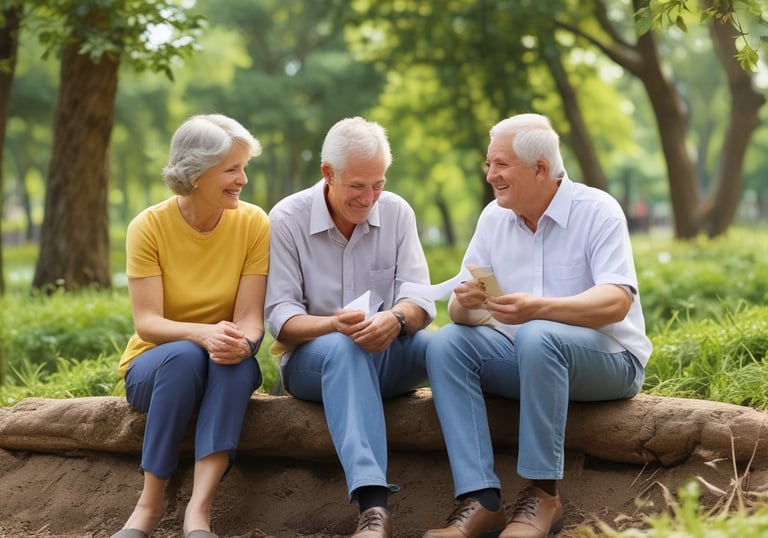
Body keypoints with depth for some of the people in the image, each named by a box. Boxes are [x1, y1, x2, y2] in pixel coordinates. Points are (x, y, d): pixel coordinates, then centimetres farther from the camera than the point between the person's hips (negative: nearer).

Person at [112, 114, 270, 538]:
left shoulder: (254, 223, -9)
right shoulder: (149, 226, -13)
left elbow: (249, 317, -13)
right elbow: (147, 323, -19)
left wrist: (243, 342, -38)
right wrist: (202, 333, -39)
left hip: (225, 372, 1)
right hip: (154, 366, -1)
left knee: (234, 356, -33)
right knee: (184, 354, -35)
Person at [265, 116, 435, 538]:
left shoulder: (396, 212, 2)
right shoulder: (286, 219, -5)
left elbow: (420, 297, -7)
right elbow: (281, 319, -10)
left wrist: (396, 319, -32)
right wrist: (334, 324, -32)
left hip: (388, 358, 3)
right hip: (311, 359, -3)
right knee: (343, 349, -40)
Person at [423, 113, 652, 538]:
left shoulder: (596, 211, -11)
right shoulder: (494, 217, 6)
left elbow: (616, 303, -24)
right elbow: (461, 309, 3)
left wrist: (539, 308, -40)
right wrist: (465, 303, -24)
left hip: (609, 359, -6)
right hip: (525, 359, 6)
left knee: (538, 337, -36)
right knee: (446, 343, -19)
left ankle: (543, 493, -26)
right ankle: (480, 501, -28)